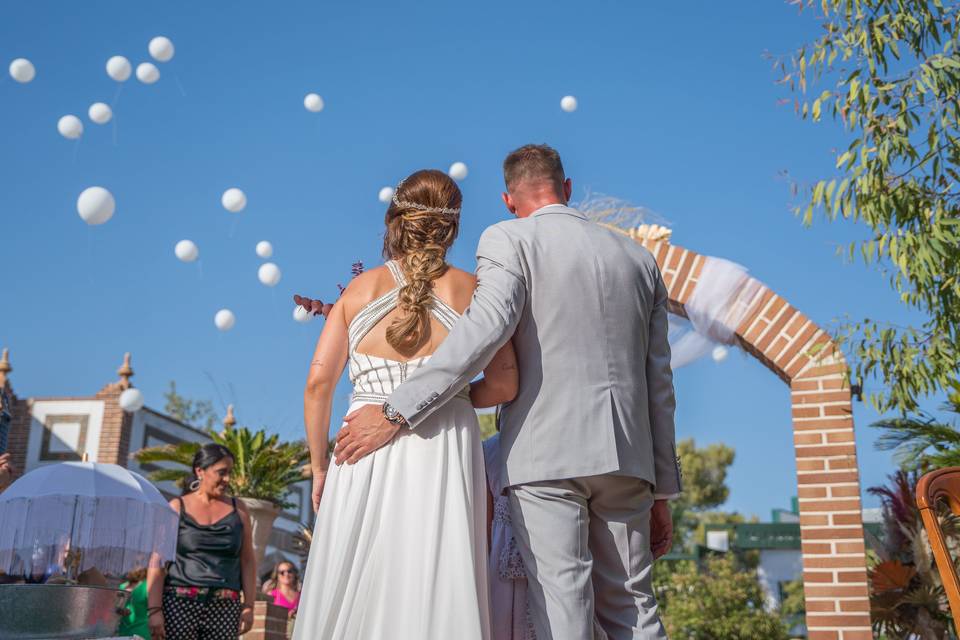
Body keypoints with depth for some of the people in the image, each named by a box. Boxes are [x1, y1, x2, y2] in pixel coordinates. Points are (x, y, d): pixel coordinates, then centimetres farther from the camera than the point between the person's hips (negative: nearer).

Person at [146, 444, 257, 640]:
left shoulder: (238, 510, 12)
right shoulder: (177, 508, 5)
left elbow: (247, 561, 12)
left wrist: (248, 605, 3)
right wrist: (154, 609, -10)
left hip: (224, 608, 2)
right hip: (179, 603, -2)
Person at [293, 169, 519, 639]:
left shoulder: (360, 289, 7)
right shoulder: (470, 290, 5)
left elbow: (318, 382, 1)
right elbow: (504, 385, -1)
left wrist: (319, 467, 10)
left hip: (366, 453, 1)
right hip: (444, 456, -1)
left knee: (350, 599, 9)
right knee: (439, 596, 1)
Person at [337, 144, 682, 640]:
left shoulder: (509, 239, 2)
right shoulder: (639, 258, 17)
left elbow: (486, 327, -17)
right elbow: (659, 385, 16)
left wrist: (395, 413, -17)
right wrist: (662, 489, 20)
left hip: (545, 454, -5)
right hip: (626, 459, 5)